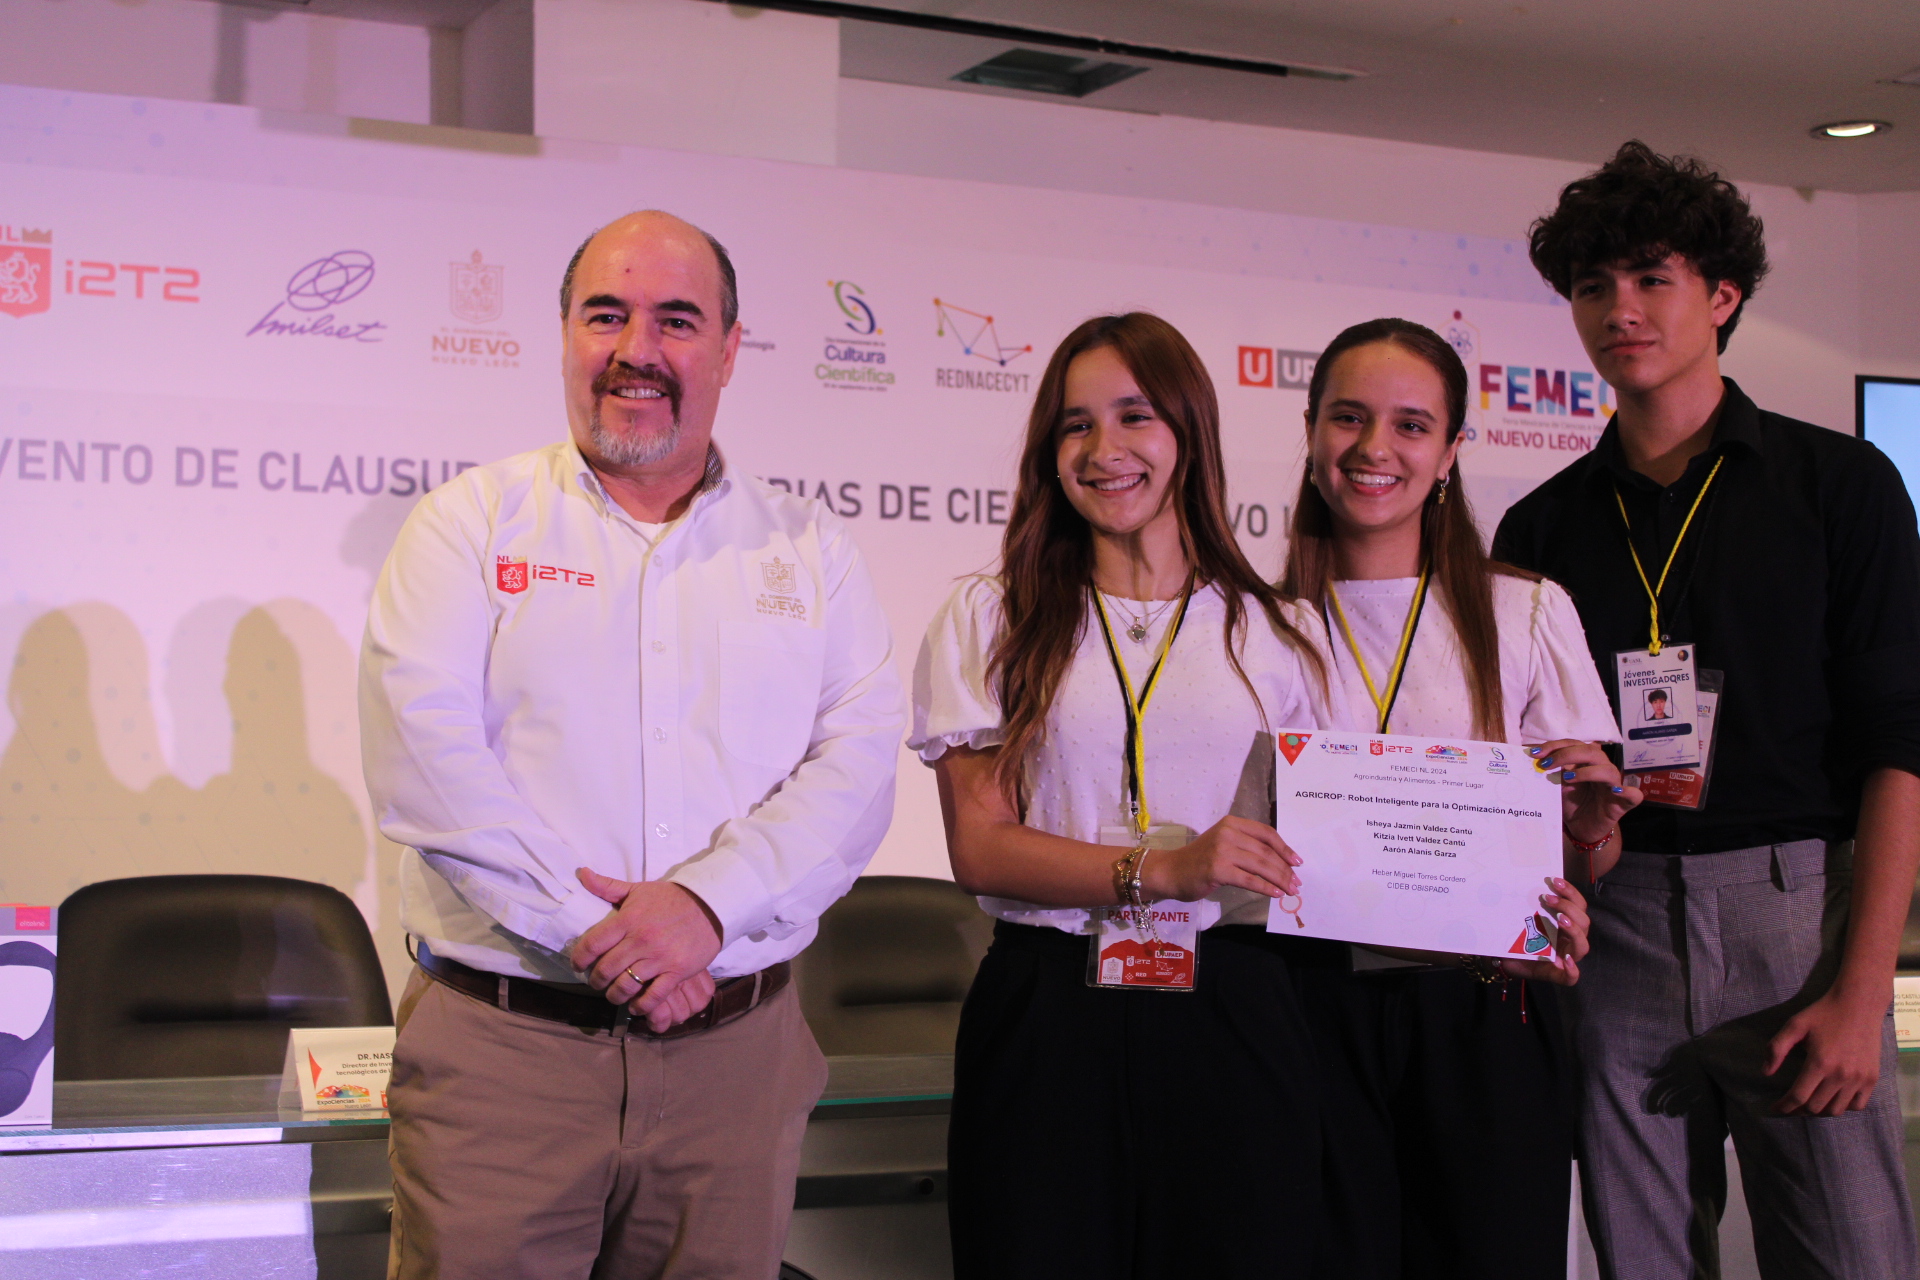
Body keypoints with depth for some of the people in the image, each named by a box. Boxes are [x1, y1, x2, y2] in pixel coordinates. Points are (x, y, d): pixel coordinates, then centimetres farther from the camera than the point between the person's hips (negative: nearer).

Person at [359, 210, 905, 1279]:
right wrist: (589, 928, -16)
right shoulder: (471, 522, 4)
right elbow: (425, 754, -8)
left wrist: (707, 902, -16)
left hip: (737, 1057, 2)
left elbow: (858, 764, -1)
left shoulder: (810, 551, 10)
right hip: (501, 1050, -2)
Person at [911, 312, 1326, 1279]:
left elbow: (1307, 842, 11)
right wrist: (1161, 870, -16)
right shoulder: (990, 618, 7)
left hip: (1227, 1011, 1)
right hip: (1049, 1011, -1)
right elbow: (980, 845, -2)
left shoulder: (1268, 630, 11)